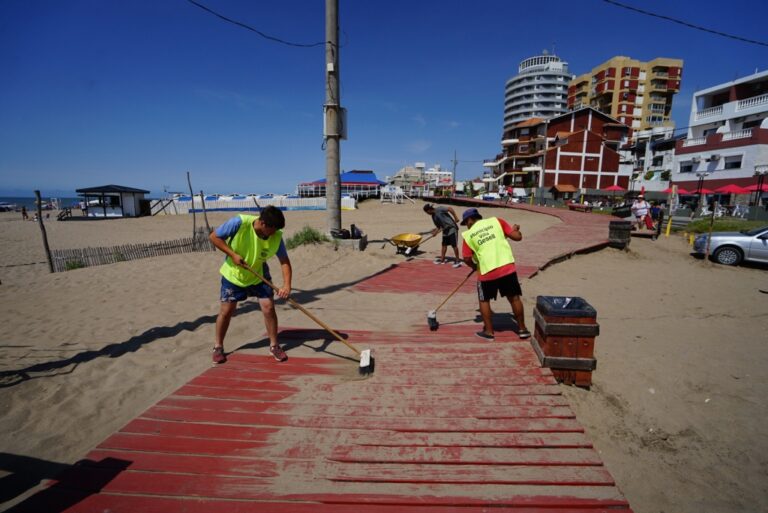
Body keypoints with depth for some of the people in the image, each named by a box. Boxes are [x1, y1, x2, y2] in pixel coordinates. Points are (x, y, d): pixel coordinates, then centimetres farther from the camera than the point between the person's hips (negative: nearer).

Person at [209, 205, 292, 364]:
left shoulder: (276, 236, -22)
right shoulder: (239, 223, -29)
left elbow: (285, 262, -19)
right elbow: (214, 236, -18)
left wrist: (287, 284, -33)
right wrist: (232, 254, -26)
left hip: (259, 275, 2)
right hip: (233, 274, -1)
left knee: (269, 308, -6)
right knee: (226, 311, 4)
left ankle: (274, 345, 12)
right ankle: (218, 347, 26)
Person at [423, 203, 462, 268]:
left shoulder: (439, 209, -14)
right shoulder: (433, 216, 10)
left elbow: (450, 209, -19)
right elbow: (438, 226, 15)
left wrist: (456, 218, -20)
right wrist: (435, 232, 1)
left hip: (452, 228, -8)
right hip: (445, 231, 8)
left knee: (454, 245, -5)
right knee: (444, 245, 13)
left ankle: (458, 261, 4)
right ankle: (442, 259, 24)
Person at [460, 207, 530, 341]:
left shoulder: (468, 235, 5)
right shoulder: (496, 221, 7)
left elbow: (467, 259, 3)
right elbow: (517, 237, 4)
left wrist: (475, 267, 23)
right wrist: (515, 229, 26)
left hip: (487, 271, -1)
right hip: (507, 267, 2)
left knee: (484, 300, 18)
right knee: (514, 298, 16)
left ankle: (489, 331, 20)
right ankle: (522, 329, 27)